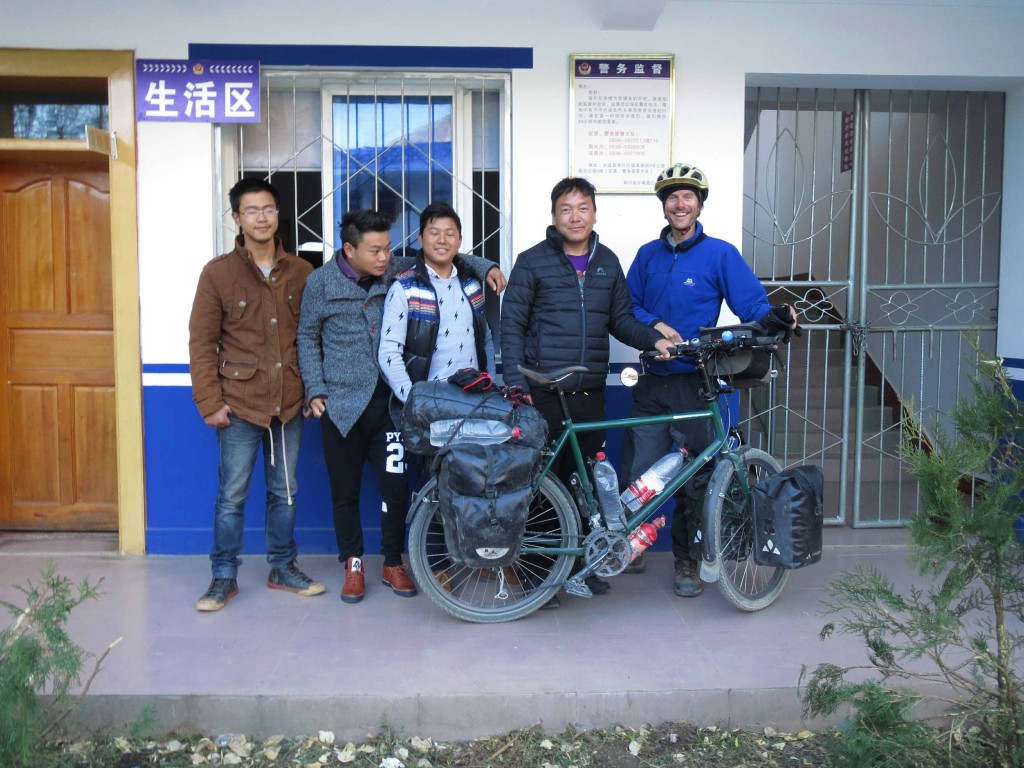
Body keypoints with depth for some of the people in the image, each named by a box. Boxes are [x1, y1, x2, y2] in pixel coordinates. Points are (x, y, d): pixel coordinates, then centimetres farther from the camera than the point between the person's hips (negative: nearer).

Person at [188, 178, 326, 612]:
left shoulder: (300, 272, 5)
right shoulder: (218, 272, -2)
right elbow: (202, 343, -4)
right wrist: (210, 402, -9)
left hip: (289, 403, 3)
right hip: (240, 404, -3)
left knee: (285, 491, 14)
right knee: (232, 495, 5)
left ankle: (283, 568, 28)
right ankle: (224, 577, 19)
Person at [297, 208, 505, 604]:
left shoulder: (397, 270, 0)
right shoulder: (321, 282, -1)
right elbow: (308, 338, 7)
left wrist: (484, 267, -1)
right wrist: (315, 390, 0)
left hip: (388, 401, 1)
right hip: (341, 405, -1)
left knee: (396, 486, 0)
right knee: (345, 492, 9)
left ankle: (393, 564, 22)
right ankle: (353, 564, 28)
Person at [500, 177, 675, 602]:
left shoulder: (608, 262, 11)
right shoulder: (532, 262, -1)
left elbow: (621, 319, 15)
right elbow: (512, 326, -3)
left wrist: (653, 338, -4)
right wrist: (516, 385, -11)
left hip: (590, 394, 4)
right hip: (543, 394, -4)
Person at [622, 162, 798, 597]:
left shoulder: (720, 254, 0)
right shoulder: (648, 255, 10)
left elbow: (752, 302, -6)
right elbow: (628, 307, 11)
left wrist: (773, 317, -28)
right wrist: (655, 326, -8)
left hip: (694, 383, -2)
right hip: (651, 381, 2)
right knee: (638, 472, 3)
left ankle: (687, 562, 19)